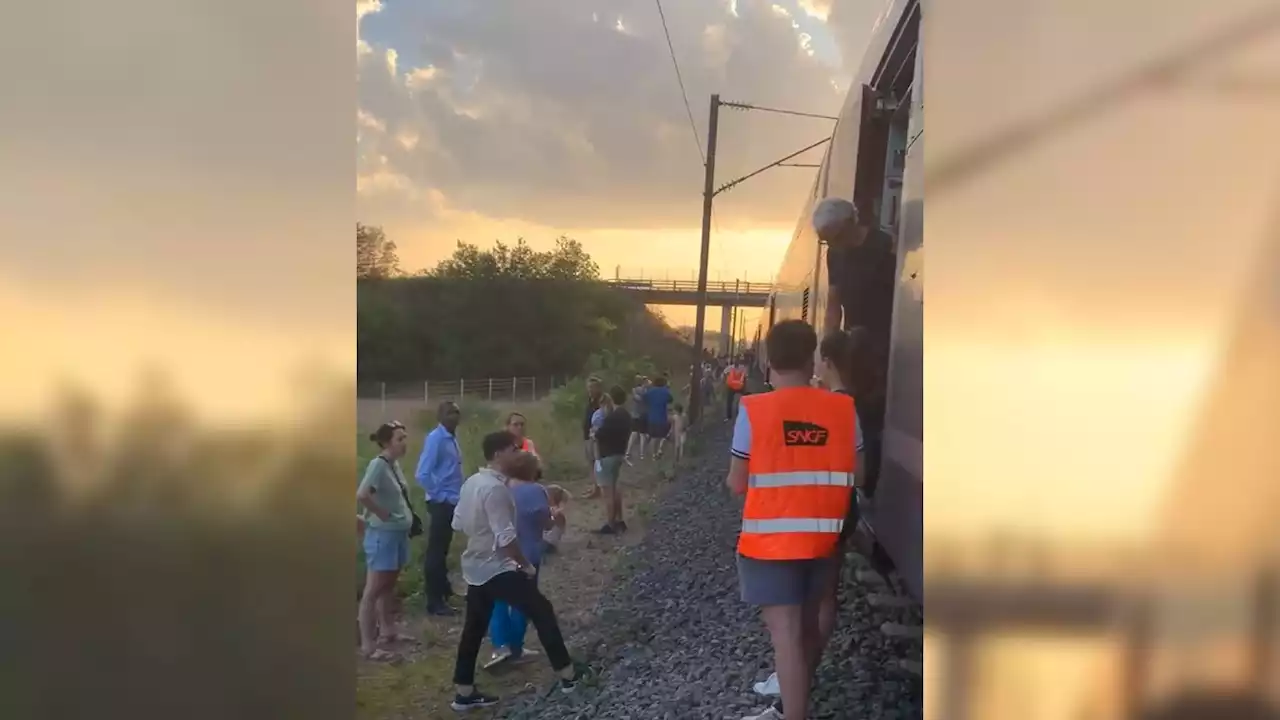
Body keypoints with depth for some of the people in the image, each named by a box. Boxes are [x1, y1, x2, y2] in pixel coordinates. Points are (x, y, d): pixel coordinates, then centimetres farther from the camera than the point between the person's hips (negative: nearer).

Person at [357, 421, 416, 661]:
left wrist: (405, 517, 8)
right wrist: (382, 514, -20)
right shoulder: (378, 464, -19)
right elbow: (361, 495, -32)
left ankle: (387, 631, 34)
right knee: (373, 590, -2)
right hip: (383, 534, -9)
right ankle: (368, 644, 4)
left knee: (387, 586, 21)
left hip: (398, 533, 9)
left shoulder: (395, 464, 6)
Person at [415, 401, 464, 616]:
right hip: (441, 503, -8)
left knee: (443, 548, 20)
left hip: (452, 503, 8)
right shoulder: (436, 438, -16)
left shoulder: (451, 438, 10)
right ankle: (434, 601, 6)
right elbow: (422, 475, -23)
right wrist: (441, 496, -15)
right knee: (436, 550, 0)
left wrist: (456, 495, 9)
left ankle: (443, 588, 33)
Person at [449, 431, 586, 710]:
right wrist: (526, 564, -12)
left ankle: (464, 693, 22)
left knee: (474, 628, 15)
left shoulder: (471, 482, 5)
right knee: (542, 611, 3)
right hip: (497, 569, -9)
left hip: (475, 567, 9)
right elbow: (506, 537, -25)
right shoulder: (495, 488, -24)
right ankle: (567, 674, 10)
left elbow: (458, 524, 14)